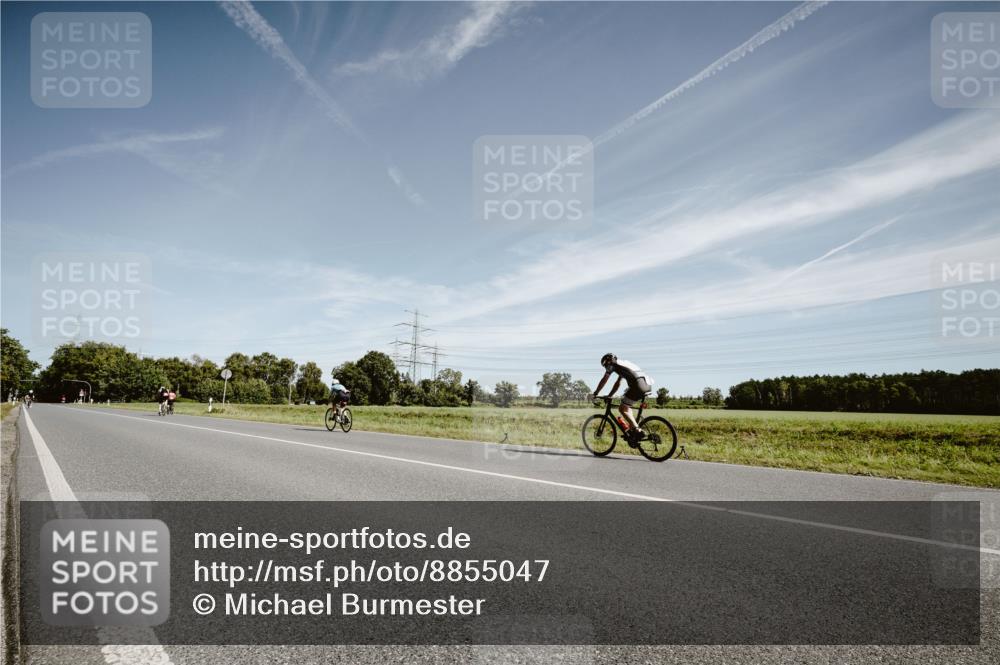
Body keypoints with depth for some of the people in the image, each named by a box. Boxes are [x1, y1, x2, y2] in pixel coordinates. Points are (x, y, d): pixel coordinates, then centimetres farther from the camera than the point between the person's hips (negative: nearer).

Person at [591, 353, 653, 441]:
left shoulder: (613, 365, 9)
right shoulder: (623, 364, 33)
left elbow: (603, 381, 12)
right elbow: (617, 384, 39)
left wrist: (595, 393, 23)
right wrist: (609, 396, 42)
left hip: (639, 385, -9)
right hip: (648, 385, 9)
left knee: (622, 408, 0)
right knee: (626, 405, 24)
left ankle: (638, 431, -10)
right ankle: (633, 428, 18)